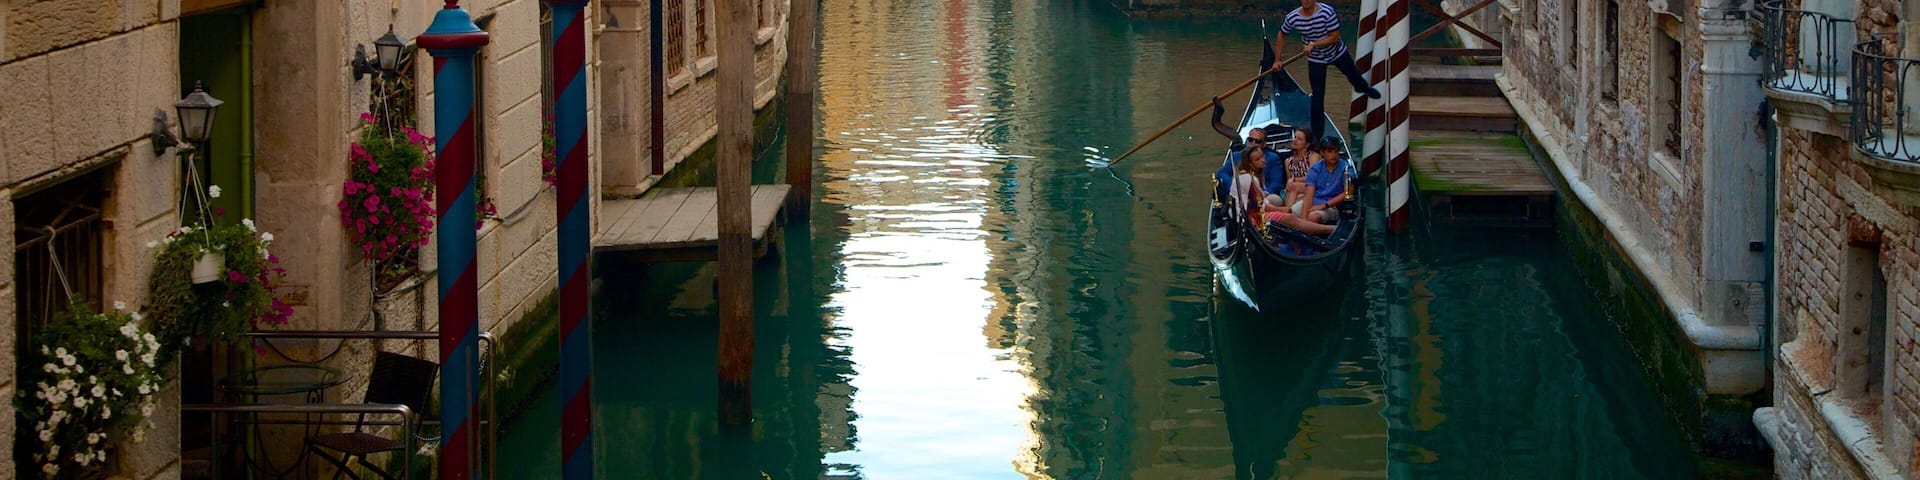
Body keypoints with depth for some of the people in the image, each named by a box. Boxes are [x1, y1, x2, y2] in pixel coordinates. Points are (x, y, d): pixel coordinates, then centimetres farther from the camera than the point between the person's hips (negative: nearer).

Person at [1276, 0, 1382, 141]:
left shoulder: (1327, 12, -31)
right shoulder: (1292, 18, -22)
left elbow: (1334, 37, -27)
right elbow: (1282, 35, -2)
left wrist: (1313, 44, -35)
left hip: (1337, 53, 0)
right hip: (1315, 60, 0)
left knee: (1353, 75, 26)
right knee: (1317, 97, -4)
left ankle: (1362, 87, 65)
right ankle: (1316, 135, 5)